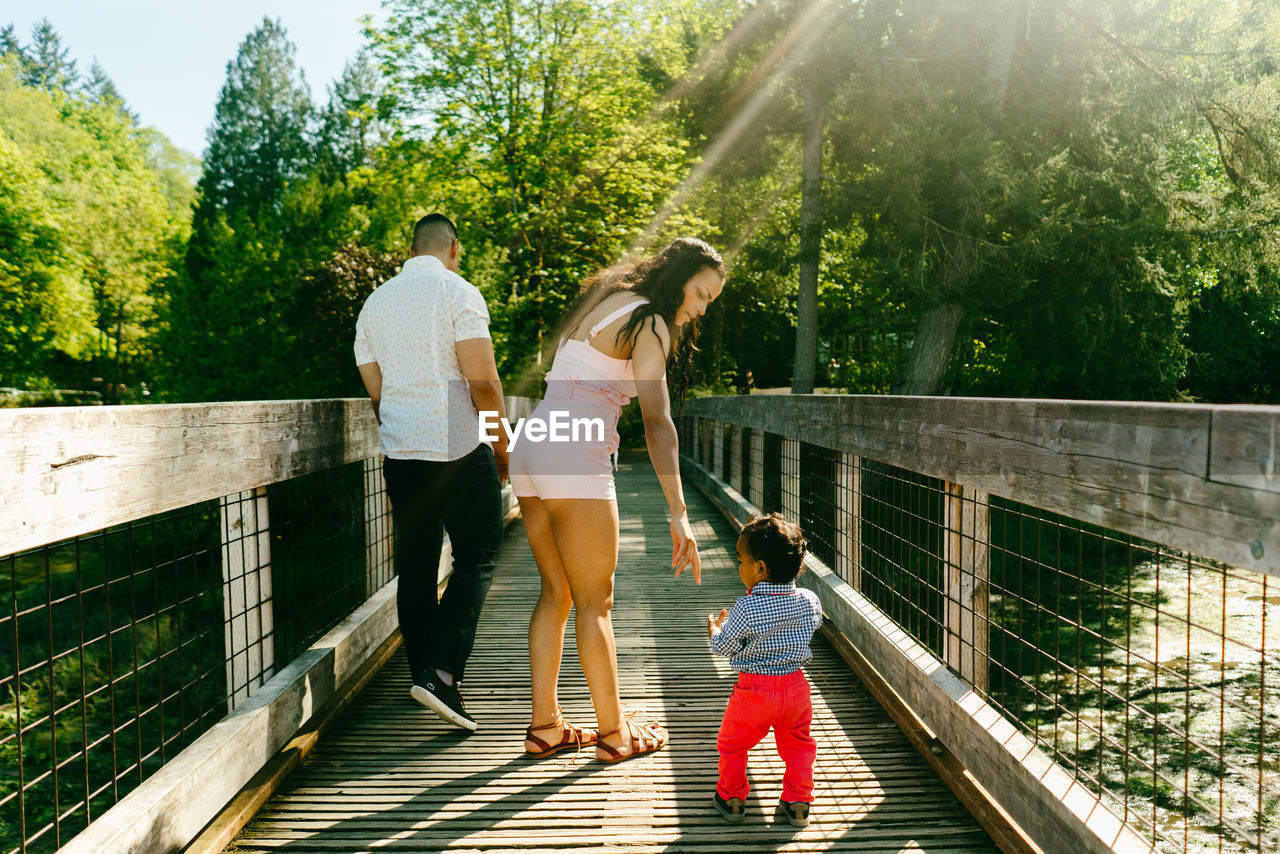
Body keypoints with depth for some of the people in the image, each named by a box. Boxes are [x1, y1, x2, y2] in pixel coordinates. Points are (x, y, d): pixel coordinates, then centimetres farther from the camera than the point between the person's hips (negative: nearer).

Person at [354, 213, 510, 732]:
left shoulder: (375, 302, 14)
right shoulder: (458, 292, -5)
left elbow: (375, 390, 17)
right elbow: (482, 381, -12)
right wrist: (502, 446, -2)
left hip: (399, 451, 6)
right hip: (460, 447, -6)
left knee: (415, 567, 12)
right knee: (476, 557, 2)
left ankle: (423, 673, 21)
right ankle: (441, 671, -9)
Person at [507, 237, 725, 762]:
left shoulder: (605, 304, 20)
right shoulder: (649, 323, -8)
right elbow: (657, 423, -17)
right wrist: (679, 515, -20)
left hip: (530, 446, 9)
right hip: (575, 461, -9)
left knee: (556, 593, 14)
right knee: (595, 601, 2)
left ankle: (545, 726, 21)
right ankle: (614, 732, 15)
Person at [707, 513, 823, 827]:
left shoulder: (747, 608, -22)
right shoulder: (809, 601, -8)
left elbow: (723, 647, -11)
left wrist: (715, 627, 11)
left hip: (754, 690, -4)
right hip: (795, 686, 4)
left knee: (732, 744, 19)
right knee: (798, 745, 22)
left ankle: (731, 798, 31)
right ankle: (797, 804, 26)